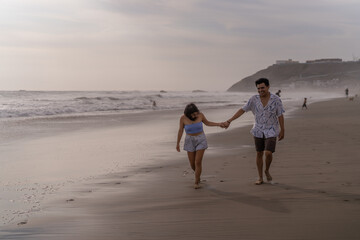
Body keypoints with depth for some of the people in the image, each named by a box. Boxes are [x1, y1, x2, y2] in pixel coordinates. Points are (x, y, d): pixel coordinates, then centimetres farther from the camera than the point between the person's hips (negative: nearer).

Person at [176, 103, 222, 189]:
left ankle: (196, 182, 6)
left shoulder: (200, 114, -11)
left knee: (198, 163, -10)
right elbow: (180, 130, -3)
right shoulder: (183, 118, -13)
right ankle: (198, 174, 40)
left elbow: (207, 123, 5)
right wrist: (177, 143, 2)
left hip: (201, 140, -1)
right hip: (190, 141, 1)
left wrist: (219, 124, -4)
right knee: (192, 164, 7)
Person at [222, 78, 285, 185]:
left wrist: (282, 131, -2)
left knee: (268, 153, -15)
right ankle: (260, 178, 20)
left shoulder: (276, 99, -12)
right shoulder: (254, 99, -7)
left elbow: (280, 115, -5)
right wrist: (229, 121, -11)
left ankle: (267, 170, 16)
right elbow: (242, 110, -5)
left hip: (271, 131, -2)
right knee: (259, 154, 7)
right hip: (258, 130, 3)